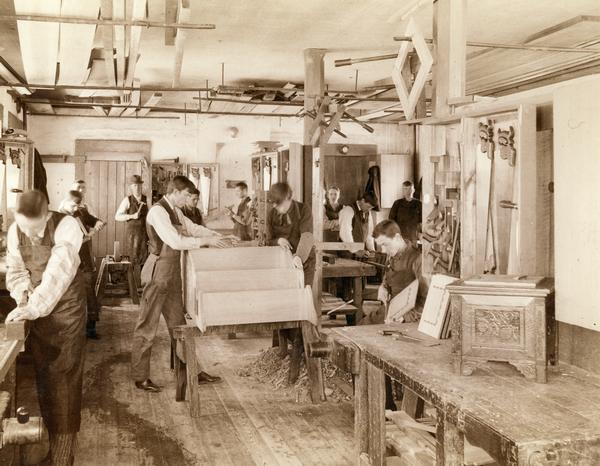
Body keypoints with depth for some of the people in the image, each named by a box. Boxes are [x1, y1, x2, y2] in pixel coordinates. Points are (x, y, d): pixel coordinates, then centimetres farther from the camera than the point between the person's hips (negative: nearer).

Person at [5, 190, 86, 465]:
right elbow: (15, 270, 4)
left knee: (65, 372, -2)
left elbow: (59, 271, -33)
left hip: (66, 306, -4)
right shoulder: (15, 231, -6)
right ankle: (48, 427, 28)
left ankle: (64, 436, 9)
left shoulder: (66, 226, -23)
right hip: (34, 308, 5)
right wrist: (22, 296, -15)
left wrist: (35, 307, -41)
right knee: (42, 370, 12)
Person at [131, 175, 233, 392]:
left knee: (178, 323, 15)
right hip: (159, 271, -9)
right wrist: (206, 241, -20)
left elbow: (193, 228, 16)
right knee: (147, 325, 2)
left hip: (173, 273, 9)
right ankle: (140, 377, 13)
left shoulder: (175, 211, 11)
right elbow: (175, 241, -25)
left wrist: (218, 236, 2)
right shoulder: (158, 211, -18)